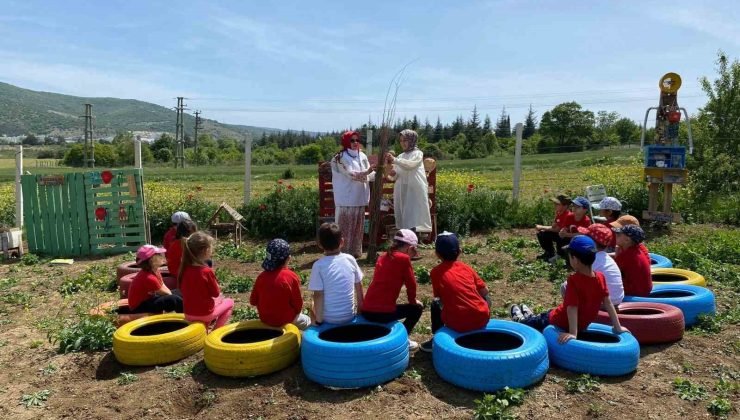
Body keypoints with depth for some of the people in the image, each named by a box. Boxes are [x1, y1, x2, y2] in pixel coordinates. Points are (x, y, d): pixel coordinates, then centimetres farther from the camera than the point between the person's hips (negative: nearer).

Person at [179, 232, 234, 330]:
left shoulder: (184, 268, -6)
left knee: (218, 299, 31)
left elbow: (182, 288, 9)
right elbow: (216, 293, -13)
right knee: (229, 302, 19)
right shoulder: (206, 271, -24)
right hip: (204, 314, -6)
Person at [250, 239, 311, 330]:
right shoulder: (292, 276, -20)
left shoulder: (261, 276, -10)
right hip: (285, 320, -4)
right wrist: (296, 311, 8)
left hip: (265, 319, 5)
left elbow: (253, 301, -1)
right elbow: (298, 304, -13)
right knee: (307, 322, 24)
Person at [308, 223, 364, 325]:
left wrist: (318, 320, -6)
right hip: (350, 315, 3)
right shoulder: (350, 259, -5)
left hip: (329, 319, -3)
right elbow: (359, 286, 5)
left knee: (313, 311, 28)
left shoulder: (319, 265, -15)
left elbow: (318, 295, -16)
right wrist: (360, 306, 20)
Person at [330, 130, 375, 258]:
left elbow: (368, 175, 10)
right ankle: (343, 252, 5)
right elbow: (350, 174, -18)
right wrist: (367, 172, -30)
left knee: (358, 225, 11)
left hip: (359, 197, 6)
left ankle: (355, 250, 21)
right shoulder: (341, 157, -7)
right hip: (346, 197, -6)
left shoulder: (362, 156, 11)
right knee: (346, 225, -2)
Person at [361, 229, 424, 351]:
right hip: (383, 313, -7)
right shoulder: (403, 258, -6)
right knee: (417, 308, 16)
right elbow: (411, 284, 1)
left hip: (367, 311, 8)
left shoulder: (383, 257, 15)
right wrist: (413, 301, 22)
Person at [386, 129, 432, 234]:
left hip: (415, 190, -6)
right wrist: (393, 174, -6)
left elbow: (410, 164, -19)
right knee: (404, 219, 4)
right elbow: (396, 176, 17)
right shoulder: (400, 156, 18)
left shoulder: (418, 154, 2)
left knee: (413, 220, -11)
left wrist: (395, 160, -32)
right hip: (401, 191, 6)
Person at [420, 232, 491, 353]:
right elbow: (484, 291, 14)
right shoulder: (466, 267, 10)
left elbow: (438, 297, 10)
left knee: (435, 304, 26)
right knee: (486, 299, 33)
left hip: (458, 324, -2)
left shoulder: (436, 272, 3)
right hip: (482, 319, 2)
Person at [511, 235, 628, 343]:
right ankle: (530, 317, 59)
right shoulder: (600, 277, -14)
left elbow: (572, 308, -34)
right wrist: (617, 327, 1)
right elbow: (608, 303, -7)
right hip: (583, 325, 6)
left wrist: (573, 334, -34)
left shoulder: (574, 280, -31)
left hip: (561, 324, -6)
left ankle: (520, 320, 53)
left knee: (538, 322, 25)